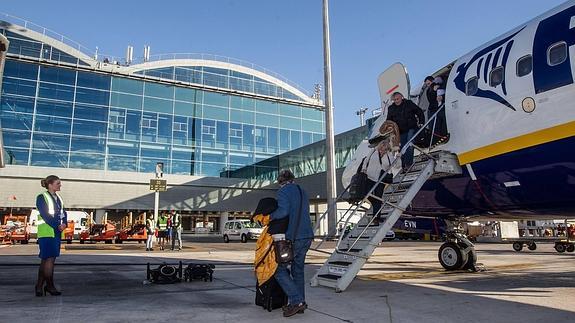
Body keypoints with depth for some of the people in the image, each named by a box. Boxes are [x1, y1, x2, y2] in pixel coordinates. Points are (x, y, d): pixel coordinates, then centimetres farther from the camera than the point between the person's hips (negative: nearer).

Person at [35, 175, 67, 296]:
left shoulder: (58, 198, 17)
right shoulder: (41, 197, -5)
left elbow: (63, 212, 14)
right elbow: (45, 215, -13)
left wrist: (64, 224, -4)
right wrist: (58, 226, -16)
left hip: (57, 232, 7)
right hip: (47, 232, -7)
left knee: (46, 259, 10)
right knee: (49, 258, -7)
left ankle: (39, 285, 17)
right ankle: (50, 285, 2)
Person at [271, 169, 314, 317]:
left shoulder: (283, 191, -6)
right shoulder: (302, 192, 17)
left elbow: (283, 211, -22)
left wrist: (271, 216, -6)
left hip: (293, 238, -8)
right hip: (307, 236, 8)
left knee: (280, 269, 0)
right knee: (298, 270, 15)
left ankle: (297, 301, -7)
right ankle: (300, 302, 17)